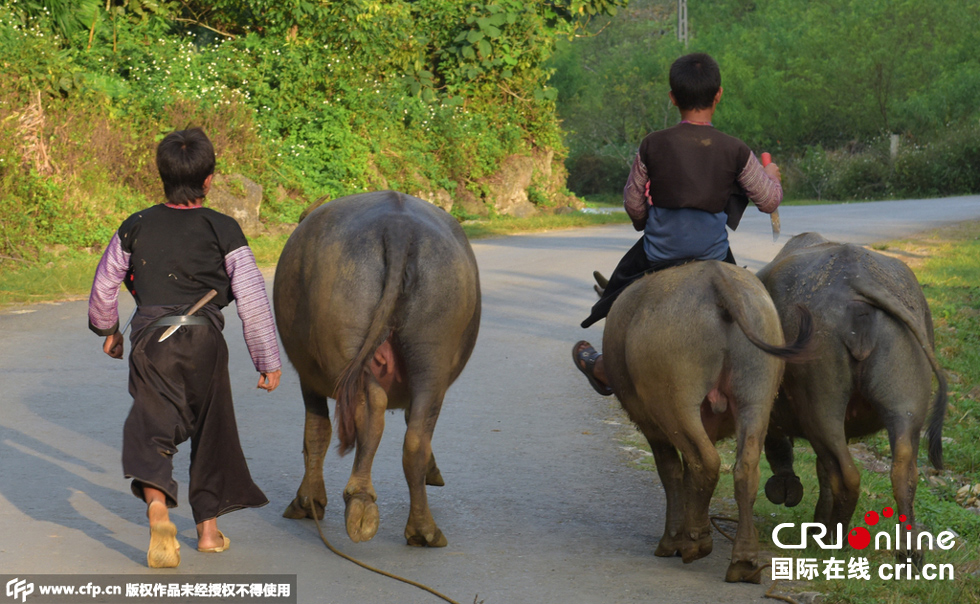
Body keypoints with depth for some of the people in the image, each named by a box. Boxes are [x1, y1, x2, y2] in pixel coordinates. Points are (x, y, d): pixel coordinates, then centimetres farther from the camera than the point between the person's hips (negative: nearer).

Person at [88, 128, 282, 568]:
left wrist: (107, 330, 34)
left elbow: (104, 286, 15)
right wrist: (268, 360, 2)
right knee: (211, 432, 16)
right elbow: (252, 298, -5)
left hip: (150, 341, 1)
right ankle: (209, 527, 23)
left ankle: (157, 508, -31)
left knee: (151, 430, -4)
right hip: (204, 341, 0)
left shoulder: (136, 227, 5)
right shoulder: (223, 230, -2)